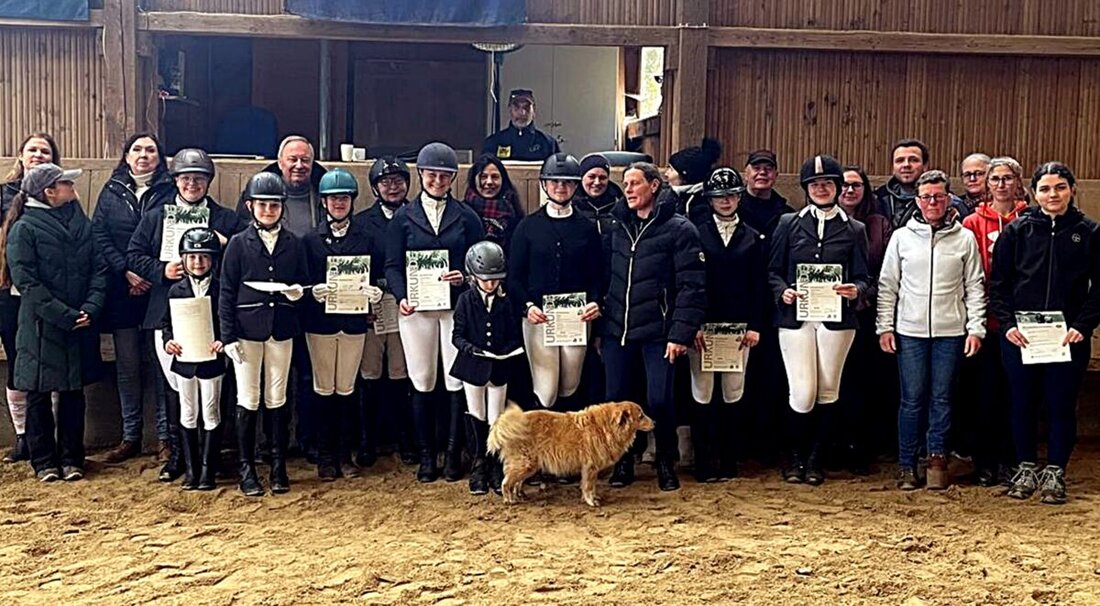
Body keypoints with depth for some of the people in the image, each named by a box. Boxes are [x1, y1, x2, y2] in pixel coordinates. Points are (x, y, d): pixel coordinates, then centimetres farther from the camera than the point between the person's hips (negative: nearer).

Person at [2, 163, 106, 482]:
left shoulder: (81, 223, 8)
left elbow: (98, 268, 5)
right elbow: (26, 282, -14)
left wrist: (91, 307, -11)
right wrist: (65, 316, -18)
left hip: (80, 326, 5)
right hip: (41, 328, -4)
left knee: (74, 392, 11)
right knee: (39, 395, 6)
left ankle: (71, 458, 21)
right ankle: (44, 461, 17)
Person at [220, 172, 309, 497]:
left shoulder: (293, 244, 9)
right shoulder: (239, 243, 2)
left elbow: (304, 283, 15)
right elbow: (227, 292, 0)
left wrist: (298, 292, -10)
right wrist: (229, 336, -7)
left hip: (281, 330, 2)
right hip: (248, 330, -2)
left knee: (278, 400, 6)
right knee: (248, 401, 1)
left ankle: (278, 468, 14)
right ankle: (247, 470, 10)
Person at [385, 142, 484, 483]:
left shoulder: (466, 217, 8)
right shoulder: (403, 217, 7)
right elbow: (392, 265, 2)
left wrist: (465, 277, -15)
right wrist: (401, 296, -14)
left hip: (456, 307, 0)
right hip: (416, 309, 0)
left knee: (457, 381, -1)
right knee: (422, 382, 4)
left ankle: (453, 455, 9)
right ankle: (426, 457, 12)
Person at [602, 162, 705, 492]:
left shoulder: (679, 229, -5)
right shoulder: (618, 227, 12)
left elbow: (692, 286, -10)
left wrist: (681, 332, -16)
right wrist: (600, 323, 10)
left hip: (657, 332, -5)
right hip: (617, 329, 5)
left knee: (659, 400, -4)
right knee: (616, 398, 6)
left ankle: (666, 464, 16)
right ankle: (623, 462, 22)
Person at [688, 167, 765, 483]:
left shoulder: (752, 238, 10)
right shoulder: (696, 233, 3)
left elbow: (758, 284, 6)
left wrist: (755, 325, -3)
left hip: (739, 326, 2)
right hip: (702, 325, -2)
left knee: (732, 394, 6)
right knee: (703, 394, 1)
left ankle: (728, 462, 15)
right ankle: (704, 464, 8)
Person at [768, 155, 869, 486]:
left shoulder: (854, 229, 8)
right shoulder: (789, 224, 7)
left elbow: (863, 277, 6)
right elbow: (773, 270, 7)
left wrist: (855, 290, -15)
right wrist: (782, 291, -12)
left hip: (837, 319, 1)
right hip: (795, 318, -1)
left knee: (827, 391, 6)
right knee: (803, 394, -7)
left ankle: (814, 458, 21)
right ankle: (794, 455, 15)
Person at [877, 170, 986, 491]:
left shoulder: (964, 238, 4)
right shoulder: (902, 236, 4)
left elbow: (974, 286, 6)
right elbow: (887, 285, 6)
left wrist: (975, 328, -1)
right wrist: (884, 327, 0)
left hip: (951, 331, 0)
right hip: (910, 331, 0)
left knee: (942, 399, 6)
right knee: (912, 400, 3)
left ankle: (937, 458, 16)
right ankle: (907, 465, 10)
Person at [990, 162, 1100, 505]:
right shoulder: (1017, 231, 4)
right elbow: (999, 283, 4)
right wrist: (1007, 324, -7)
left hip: (1068, 337, -1)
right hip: (1020, 335, 1)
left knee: (1062, 406, 5)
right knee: (1022, 405, 8)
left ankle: (1055, 472, 17)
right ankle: (1027, 468, 22)